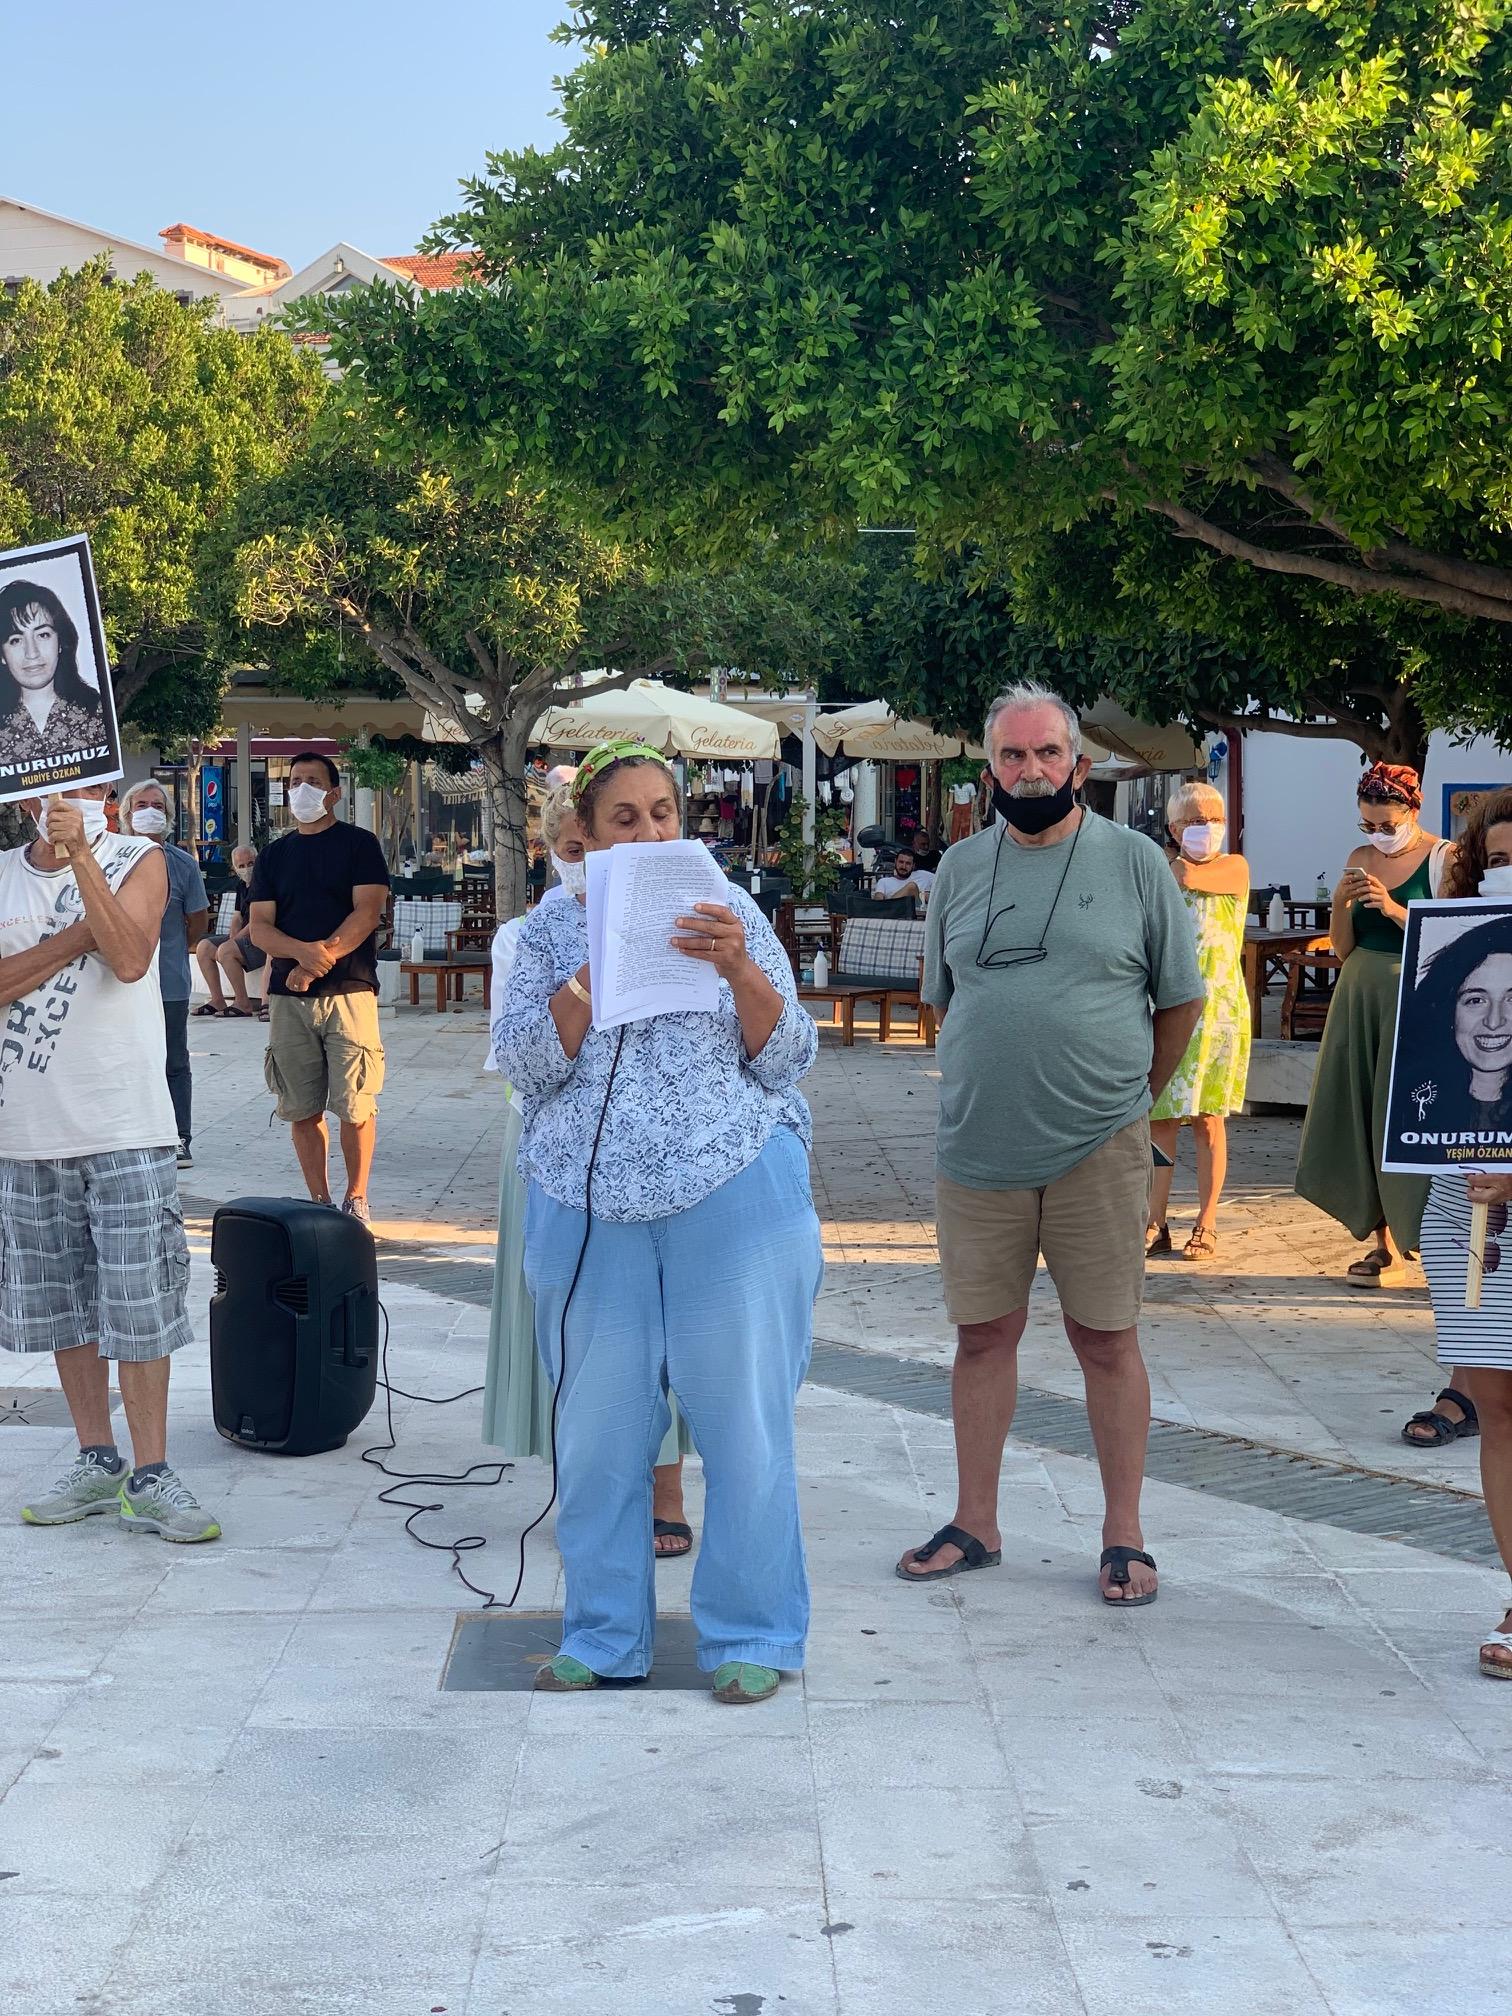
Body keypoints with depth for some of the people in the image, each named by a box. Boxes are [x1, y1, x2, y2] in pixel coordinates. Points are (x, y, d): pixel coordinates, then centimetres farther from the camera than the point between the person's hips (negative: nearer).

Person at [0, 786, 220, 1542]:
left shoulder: (136, 860, -1)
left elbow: (129, 958, -18)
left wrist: (81, 854, -23)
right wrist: (76, 938, -16)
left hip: (125, 1126, -3)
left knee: (138, 1302, -3)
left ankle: (148, 1479, 3)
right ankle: (96, 1462, 23)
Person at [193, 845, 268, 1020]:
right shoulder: (242, 885, 15)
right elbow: (238, 918, 17)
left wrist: (234, 940, -16)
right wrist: (232, 938, -2)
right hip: (245, 936, 10)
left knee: (225, 951, -29)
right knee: (203, 948, 1)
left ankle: (243, 1004, -22)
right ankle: (217, 1000, 0)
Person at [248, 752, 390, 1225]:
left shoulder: (358, 844, 5)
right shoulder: (273, 856, 15)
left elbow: (367, 911, -6)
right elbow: (259, 927, 6)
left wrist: (321, 960, -16)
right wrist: (304, 951, -15)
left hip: (349, 991, -4)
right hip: (287, 996, 4)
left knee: (354, 1105, -7)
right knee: (302, 1109, 4)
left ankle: (356, 1200, 5)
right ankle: (319, 1202, 11)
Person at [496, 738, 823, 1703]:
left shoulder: (732, 914, 7)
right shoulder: (554, 932, 9)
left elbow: (789, 1058, 2)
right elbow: (526, 1063, -2)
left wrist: (738, 970, -14)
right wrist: (596, 971, -13)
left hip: (733, 1196, -1)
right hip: (591, 1202, 1)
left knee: (743, 1421, 1)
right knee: (599, 1429, 8)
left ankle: (755, 1637, 14)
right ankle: (606, 1638, 22)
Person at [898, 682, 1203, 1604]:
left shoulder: (1134, 861, 0)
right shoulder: (961, 868, 8)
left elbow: (1181, 999, 6)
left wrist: (1125, 1101, 10)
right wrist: (994, 1090, 12)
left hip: (1099, 1150, -3)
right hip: (977, 1148, 3)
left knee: (1107, 1339, 3)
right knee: (984, 1334, 9)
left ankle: (1124, 1535, 12)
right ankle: (976, 1525, 21)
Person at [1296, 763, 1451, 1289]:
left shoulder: (1443, 859, -6)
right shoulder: (1362, 859, 10)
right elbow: (1343, 948, 11)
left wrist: (1394, 909, -22)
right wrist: (1340, 902, -6)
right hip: (1358, 996, 6)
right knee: (1357, 1119, 5)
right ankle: (1382, 1245, 12)